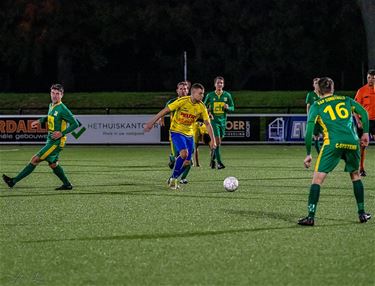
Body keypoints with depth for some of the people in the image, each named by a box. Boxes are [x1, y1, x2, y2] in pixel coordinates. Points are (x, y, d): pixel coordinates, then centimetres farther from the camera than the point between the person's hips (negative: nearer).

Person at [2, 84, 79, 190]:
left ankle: (14, 181, -6)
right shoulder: (51, 105, 9)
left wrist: (62, 133, -21)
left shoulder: (62, 109, -17)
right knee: (53, 164, 17)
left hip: (56, 142, -9)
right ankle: (67, 185, 29)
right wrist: (40, 121, 16)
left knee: (35, 159, -8)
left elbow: (75, 124, -16)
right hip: (50, 140, 9)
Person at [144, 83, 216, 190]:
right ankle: (173, 179, -11)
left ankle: (172, 179, 24)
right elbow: (165, 110, -14)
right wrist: (152, 122, -15)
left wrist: (212, 140, -4)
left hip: (189, 134, 5)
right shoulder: (182, 101, -18)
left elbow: (208, 124, 2)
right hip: (176, 132, -5)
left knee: (187, 162, 1)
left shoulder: (201, 107, -5)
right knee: (184, 153, -28)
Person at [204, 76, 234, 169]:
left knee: (219, 141, 9)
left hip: (223, 121, 3)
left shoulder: (227, 95, 5)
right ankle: (219, 162, -15)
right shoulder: (210, 95, 0)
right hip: (214, 120, -3)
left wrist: (228, 108, -14)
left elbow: (232, 108, 9)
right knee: (217, 140, -15)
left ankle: (212, 160, 28)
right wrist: (208, 113, -10)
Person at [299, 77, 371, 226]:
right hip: (352, 142, 3)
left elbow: (309, 129, 3)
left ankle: (310, 216, -10)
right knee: (355, 175, 24)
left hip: (333, 144, -3)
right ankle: (362, 213, 24)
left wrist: (308, 154, 7)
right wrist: (365, 133, 18)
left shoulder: (316, 106, 13)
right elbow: (364, 113, 12)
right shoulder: (346, 100, 22)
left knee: (317, 178, 0)